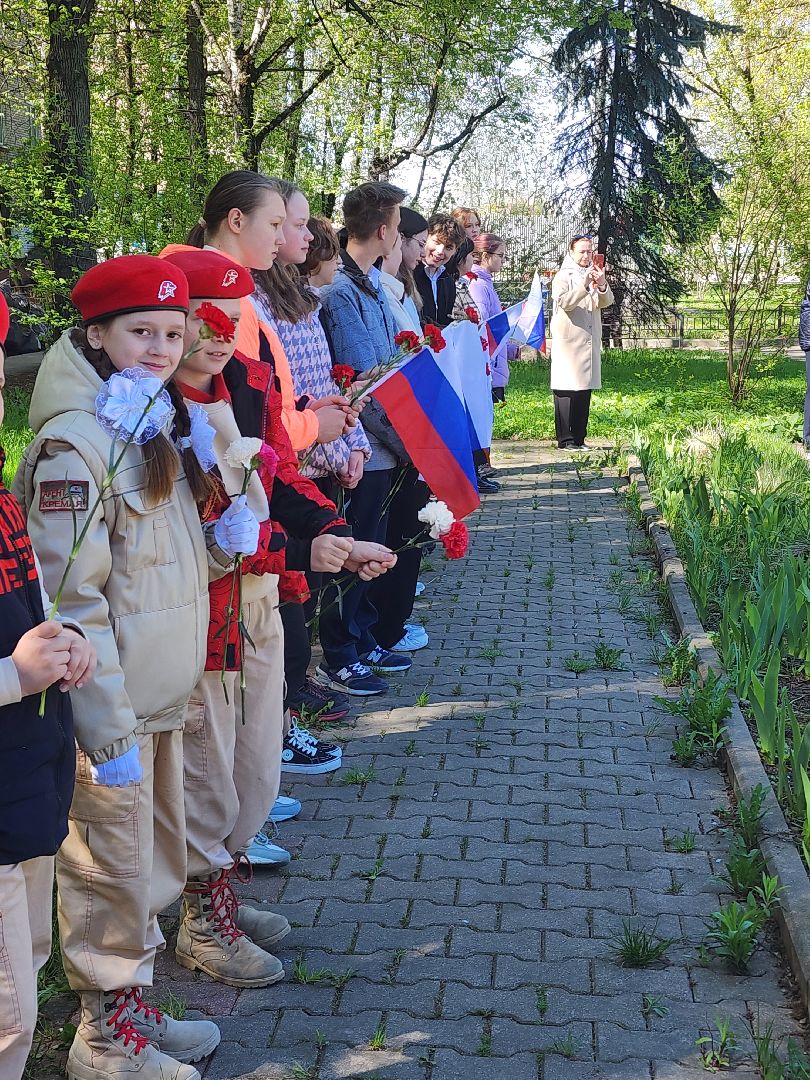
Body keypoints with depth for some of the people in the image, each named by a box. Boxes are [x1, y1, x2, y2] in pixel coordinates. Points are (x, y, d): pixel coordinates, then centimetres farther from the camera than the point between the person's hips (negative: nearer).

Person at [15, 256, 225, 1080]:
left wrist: (227, 530, 6)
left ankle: (134, 1010, 36)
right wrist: (111, 730, -20)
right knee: (112, 873, 5)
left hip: (162, 697, 9)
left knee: (156, 861, 19)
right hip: (112, 706, -8)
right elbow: (72, 598, -20)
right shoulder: (74, 440, -18)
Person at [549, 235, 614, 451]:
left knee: (585, 391, 7)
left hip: (590, 342, 6)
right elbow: (565, 301, -15)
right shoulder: (563, 276, 1)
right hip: (568, 342, -6)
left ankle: (579, 438, 12)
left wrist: (602, 286, -17)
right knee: (566, 391, -8)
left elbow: (606, 302, 3)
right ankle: (565, 439, -6)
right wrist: (584, 285, -25)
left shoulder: (595, 275, 17)